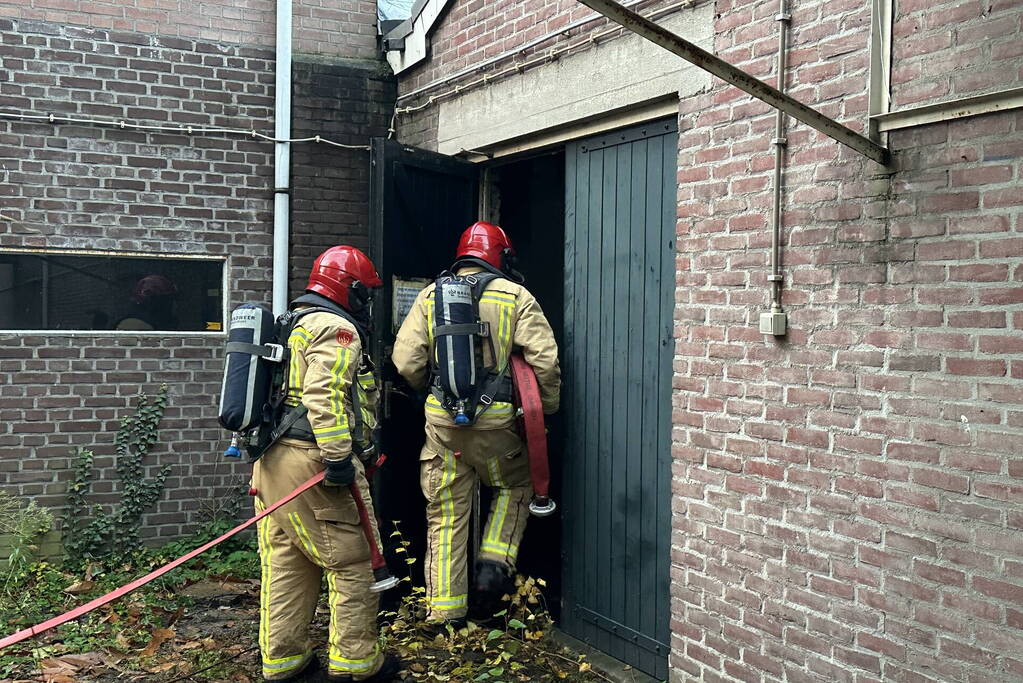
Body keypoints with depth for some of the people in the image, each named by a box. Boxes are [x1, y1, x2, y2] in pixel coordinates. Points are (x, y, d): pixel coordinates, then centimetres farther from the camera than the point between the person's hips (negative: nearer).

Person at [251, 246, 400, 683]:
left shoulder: (290, 328, 23)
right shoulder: (337, 330, -8)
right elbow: (325, 395, -22)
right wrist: (338, 456, -23)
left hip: (270, 461, 10)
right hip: (308, 461, -10)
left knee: (284, 563, 13)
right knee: (350, 562, 0)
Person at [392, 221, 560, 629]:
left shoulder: (430, 296, 8)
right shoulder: (515, 297, 0)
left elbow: (406, 361, 1)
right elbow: (545, 360, -7)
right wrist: (546, 408, 8)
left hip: (441, 421, 2)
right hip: (495, 421, -2)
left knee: (446, 515, 11)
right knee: (514, 487, 25)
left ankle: (444, 610, 14)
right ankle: (494, 565, 9)